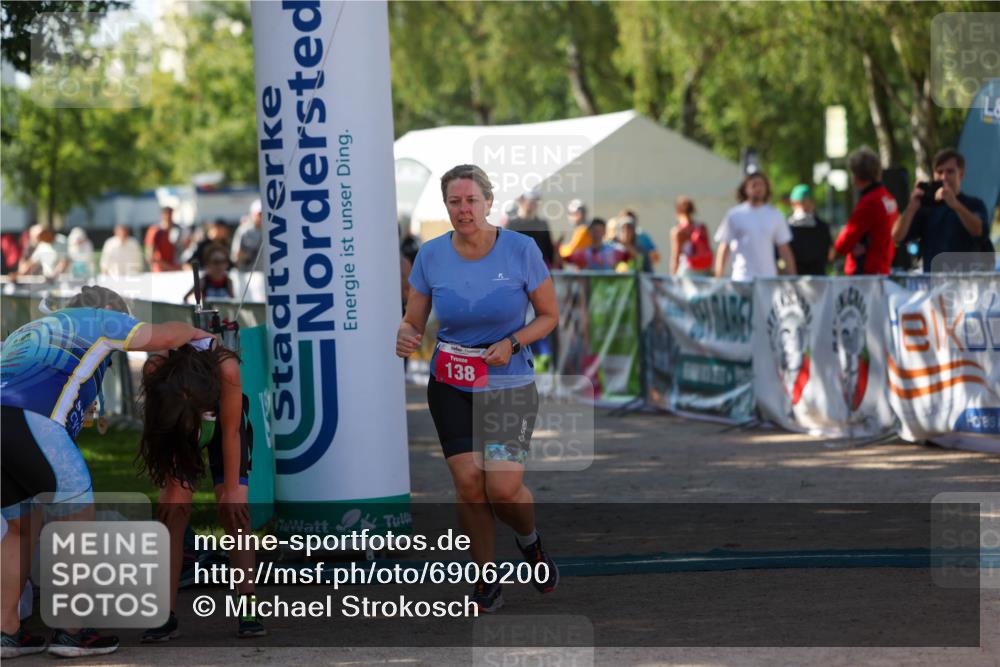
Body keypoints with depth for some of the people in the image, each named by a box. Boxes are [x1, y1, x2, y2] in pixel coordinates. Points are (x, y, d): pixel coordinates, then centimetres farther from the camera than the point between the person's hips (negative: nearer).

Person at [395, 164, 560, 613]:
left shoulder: (521, 250, -8)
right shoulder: (431, 256, -2)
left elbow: (549, 315, 2)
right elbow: (413, 320, 6)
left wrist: (513, 343, -15)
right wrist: (404, 337, -18)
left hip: (509, 385, -2)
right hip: (450, 386, 2)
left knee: (503, 487, -14)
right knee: (468, 482, -8)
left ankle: (530, 540, 21)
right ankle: (486, 580, 9)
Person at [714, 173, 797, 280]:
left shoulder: (775, 216, 9)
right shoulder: (734, 216, 2)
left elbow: (784, 250, 11)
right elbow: (724, 249, 3)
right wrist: (719, 280, -4)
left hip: (769, 279, 2)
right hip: (742, 280, -2)